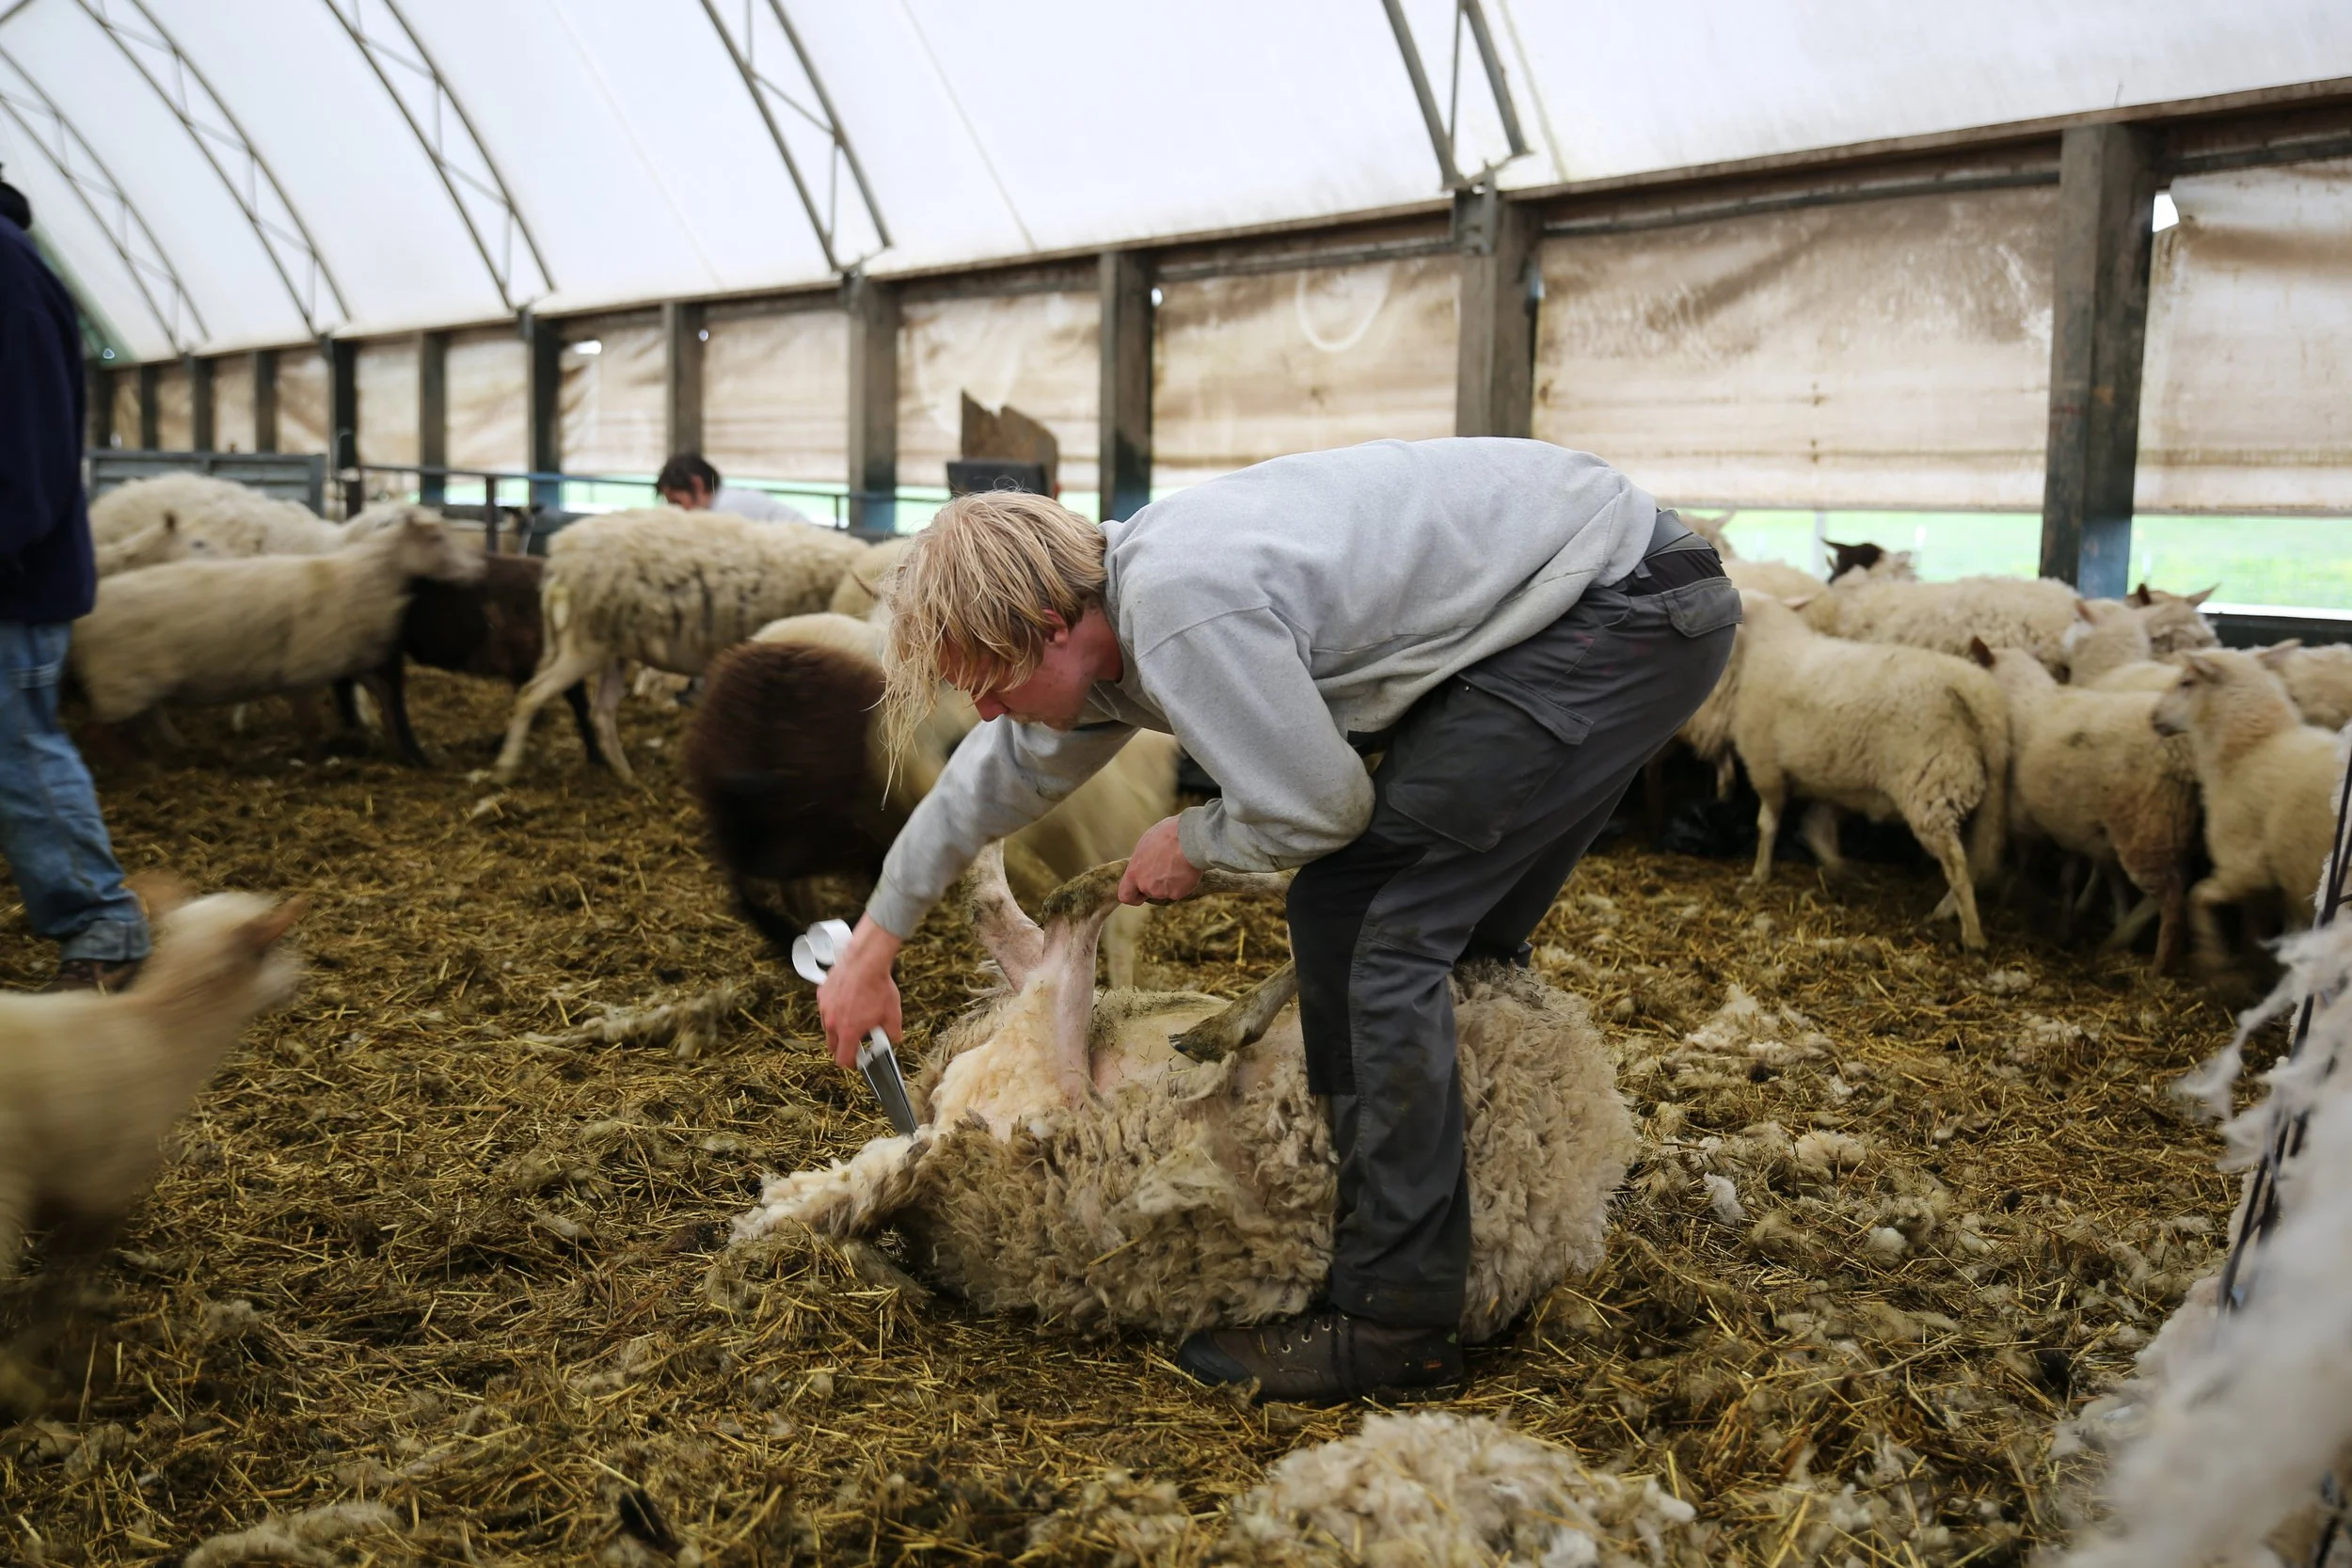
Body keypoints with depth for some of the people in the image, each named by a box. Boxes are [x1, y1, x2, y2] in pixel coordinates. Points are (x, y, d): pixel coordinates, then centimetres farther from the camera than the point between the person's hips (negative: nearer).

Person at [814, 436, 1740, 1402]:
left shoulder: (1184, 613, -26)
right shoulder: (1114, 613, 6)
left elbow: (1319, 807, -18)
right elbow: (997, 777, 21)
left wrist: (1195, 843, 3)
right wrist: (876, 943, 32)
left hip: (1625, 613, -10)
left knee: (1356, 917, -11)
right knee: (1454, 927, 16)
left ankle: (1393, 1323, -5)